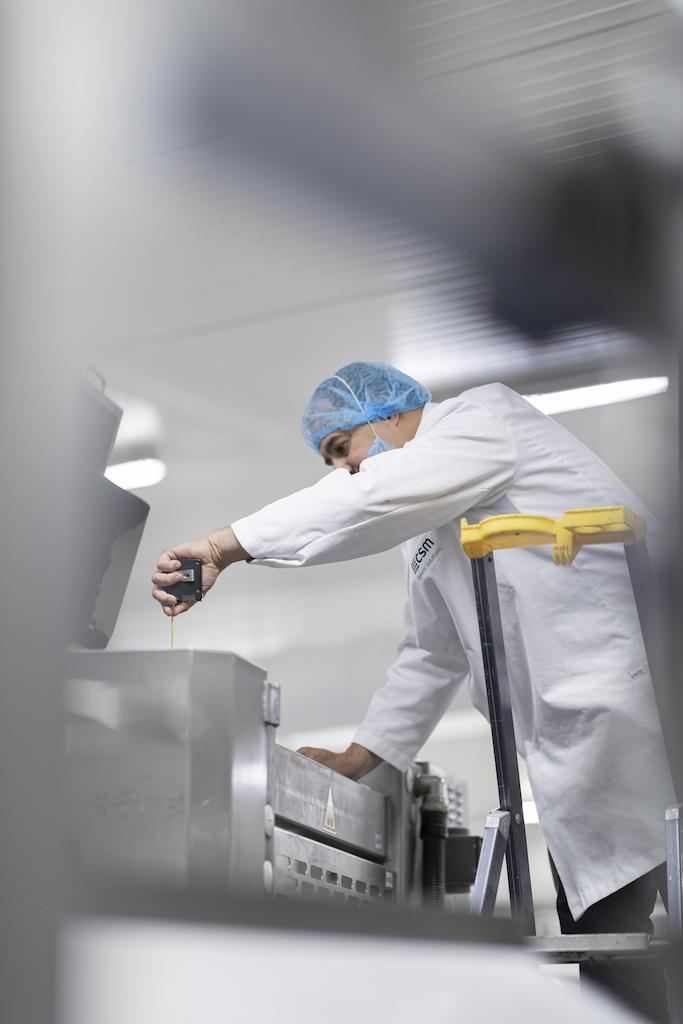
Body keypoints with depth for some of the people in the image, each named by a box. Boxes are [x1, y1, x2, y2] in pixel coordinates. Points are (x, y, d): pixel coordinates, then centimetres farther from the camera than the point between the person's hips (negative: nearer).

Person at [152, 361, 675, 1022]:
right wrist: (358, 759, 23)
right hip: (570, 746, 10)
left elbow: (373, 495, -19)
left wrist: (225, 545, -18)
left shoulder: (482, 415, -2)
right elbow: (431, 656, 29)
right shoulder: (424, 531, 24)